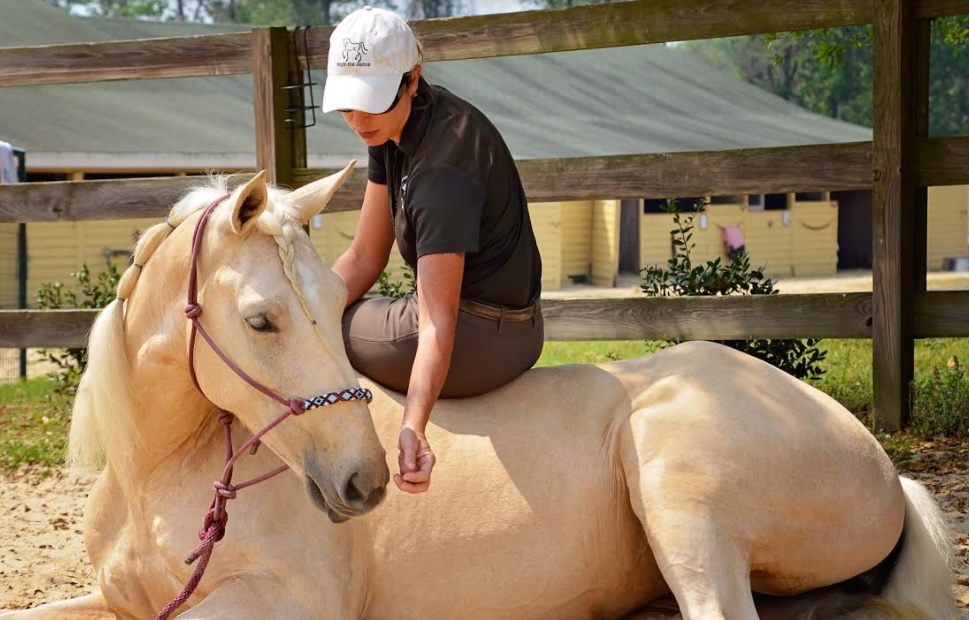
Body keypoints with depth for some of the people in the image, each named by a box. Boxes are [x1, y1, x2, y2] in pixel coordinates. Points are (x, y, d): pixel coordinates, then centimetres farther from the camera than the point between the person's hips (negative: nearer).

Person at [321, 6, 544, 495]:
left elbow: (438, 323, -33)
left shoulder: (442, 169, -28)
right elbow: (365, 258, 4)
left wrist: (413, 428, -44)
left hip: (482, 338, -10)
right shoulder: (392, 125, 0)